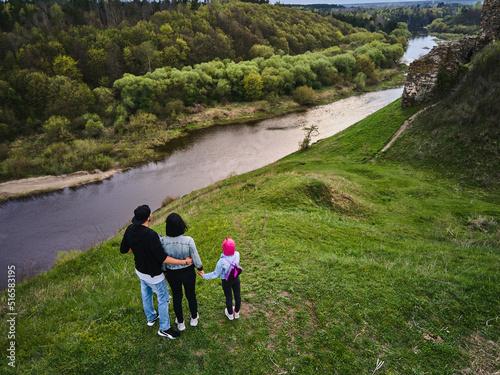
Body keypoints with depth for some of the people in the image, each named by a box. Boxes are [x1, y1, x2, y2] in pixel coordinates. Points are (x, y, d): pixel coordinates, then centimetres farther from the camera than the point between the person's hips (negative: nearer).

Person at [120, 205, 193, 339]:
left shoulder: (130, 230, -14)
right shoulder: (151, 235, -37)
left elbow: (123, 249, -1)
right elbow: (163, 258, -33)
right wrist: (184, 261, -27)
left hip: (140, 270, 8)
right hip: (153, 275, -8)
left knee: (146, 295, 29)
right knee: (163, 299, 14)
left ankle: (151, 318, 55)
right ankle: (164, 328, 31)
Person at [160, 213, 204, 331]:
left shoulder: (162, 241, -26)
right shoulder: (188, 240, -29)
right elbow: (195, 258, -15)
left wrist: (164, 271, 11)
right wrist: (200, 268, 6)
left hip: (172, 274, 1)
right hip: (188, 272, -1)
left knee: (177, 296, 26)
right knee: (191, 294, 26)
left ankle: (180, 323, 46)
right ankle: (194, 318, 50)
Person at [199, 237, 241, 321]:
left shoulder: (222, 261, -36)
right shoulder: (237, 254, -24)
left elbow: (216, 274, -22)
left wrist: (204, 276, -10)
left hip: (226, 281, -3)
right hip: (236, 278, 3)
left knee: (228, 297, 21)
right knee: (237, 295, 24)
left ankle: (230, 314, 47)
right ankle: (236, 312, 48)